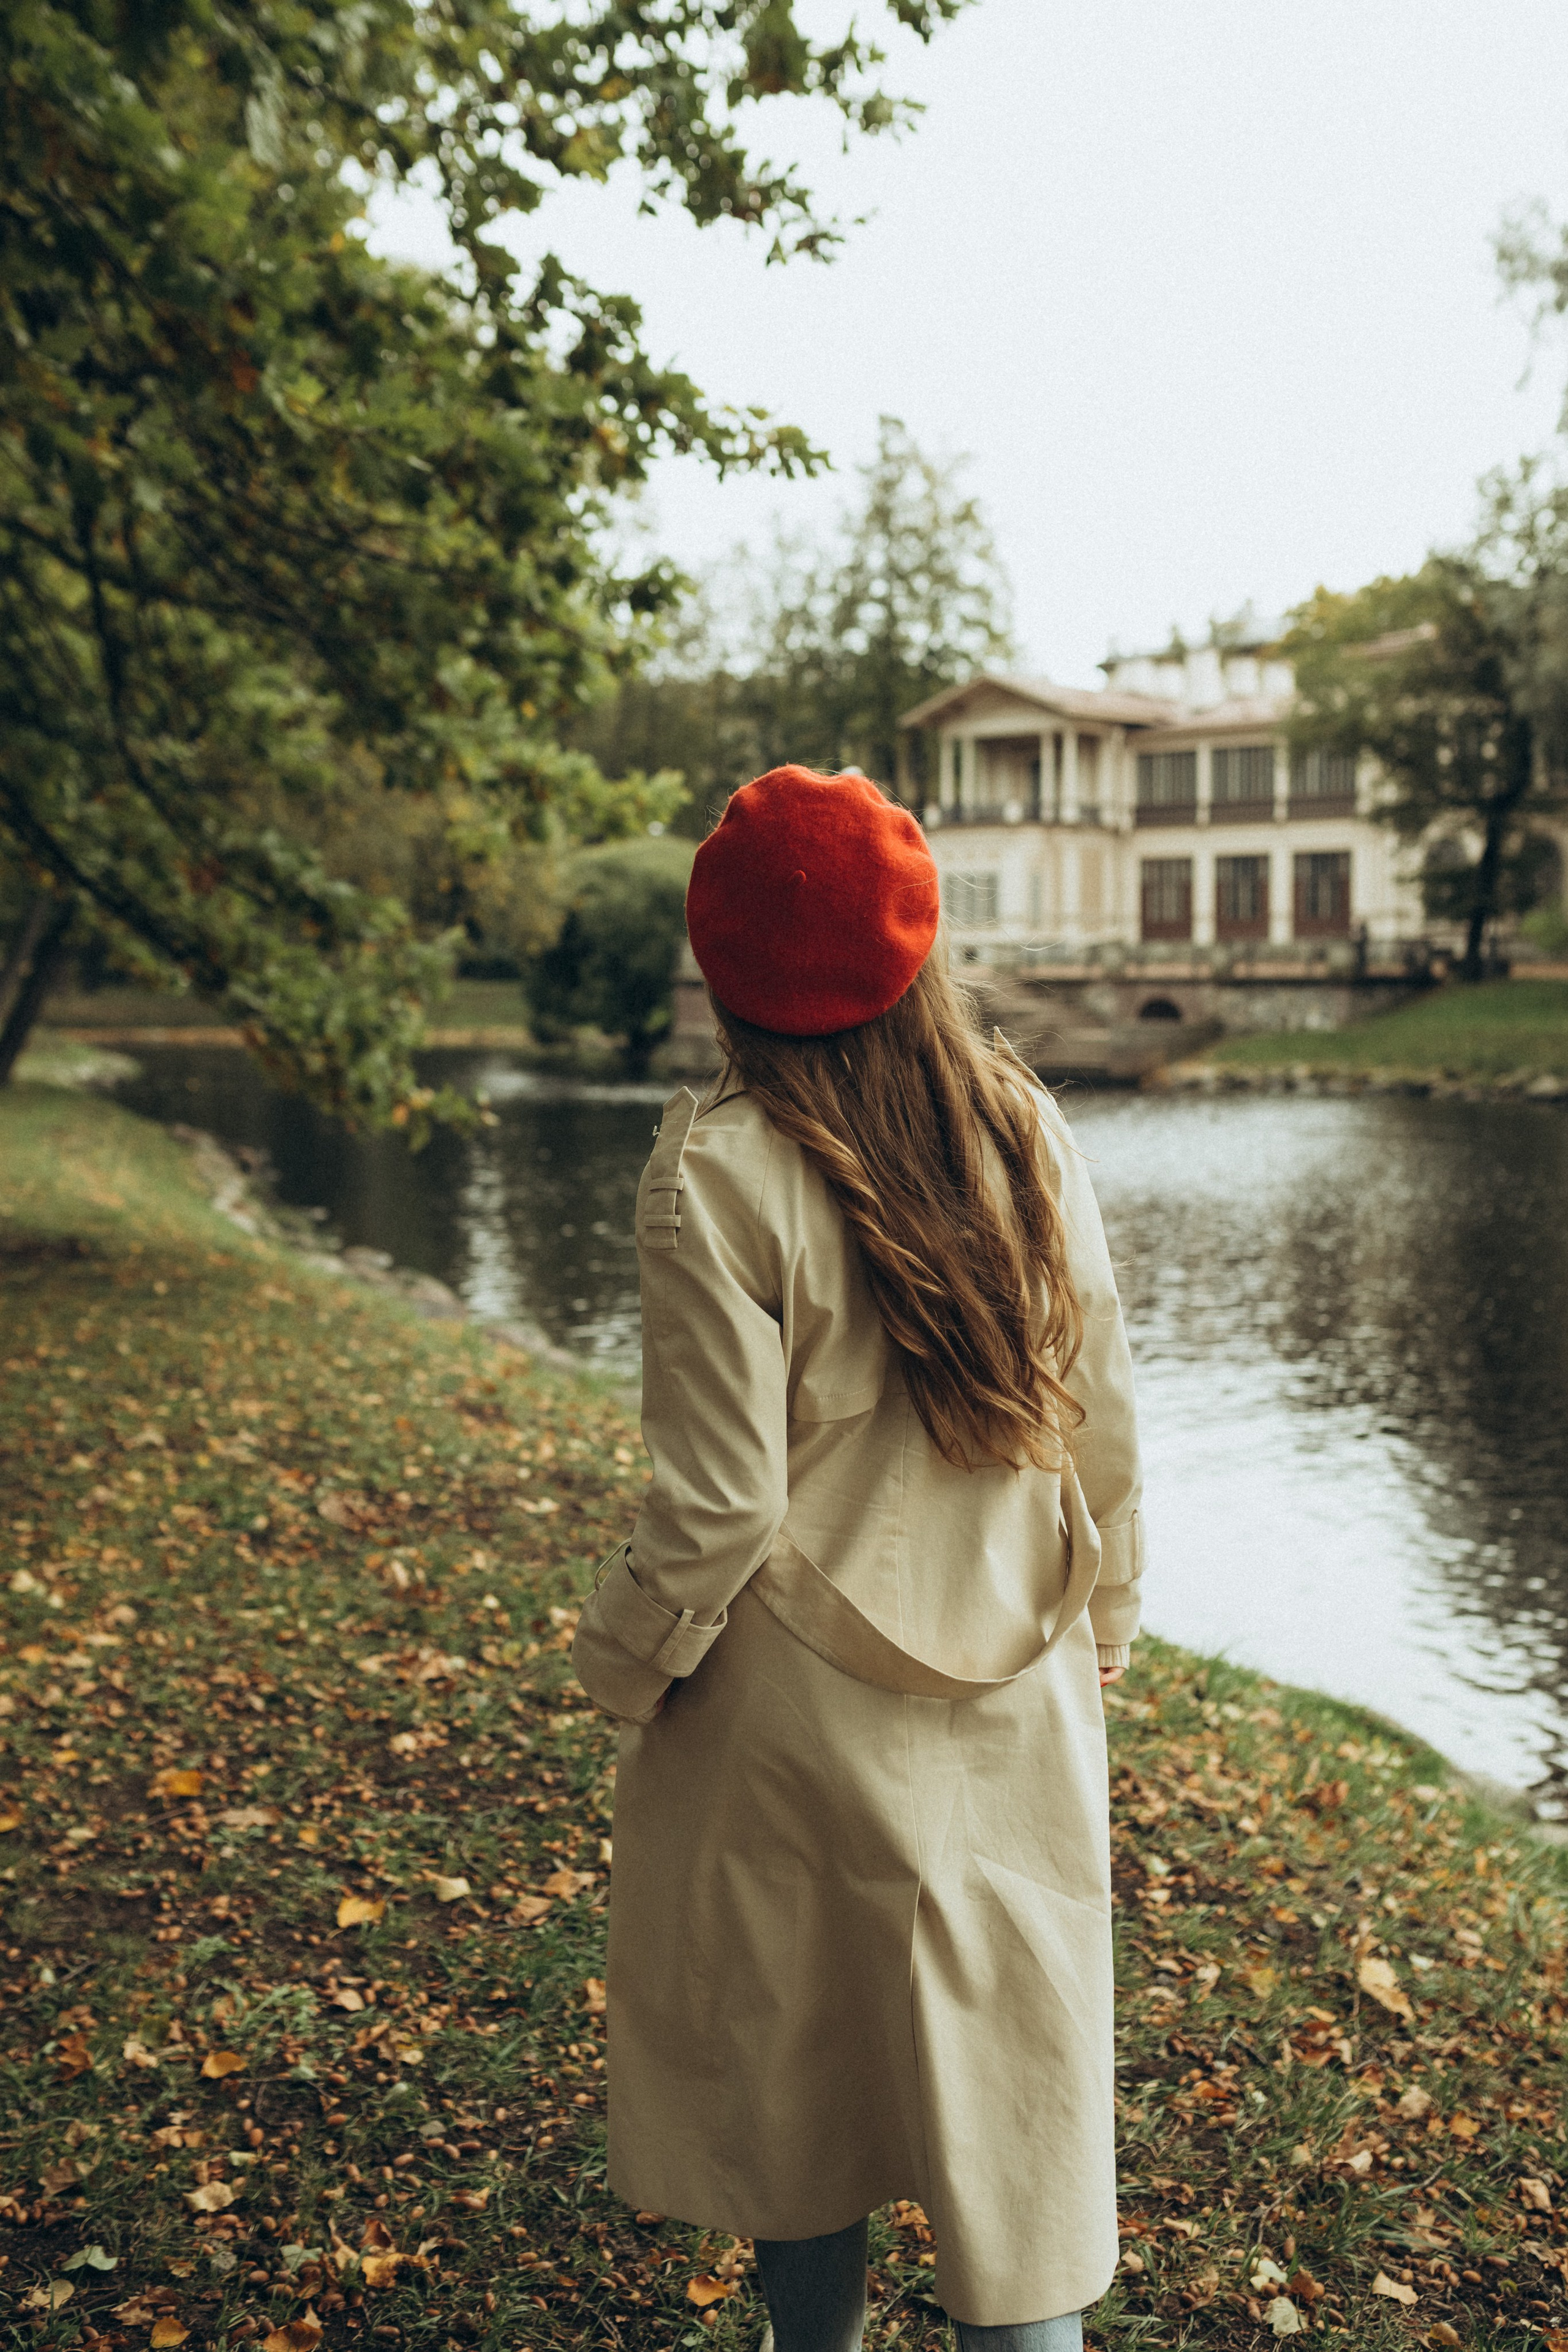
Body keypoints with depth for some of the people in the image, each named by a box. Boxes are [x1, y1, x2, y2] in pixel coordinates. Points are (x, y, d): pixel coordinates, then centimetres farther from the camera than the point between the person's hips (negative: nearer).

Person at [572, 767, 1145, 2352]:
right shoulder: (1028, 1134, -4)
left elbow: (721, 1503, -18)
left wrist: (622, 1666, -1)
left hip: (803, 1711, -3)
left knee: (790, 2060, 19)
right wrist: (1102, 1618, 17)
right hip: (1016, 1706, 4)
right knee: (1012, 2055, 15)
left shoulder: (721, 1176, -20)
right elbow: (1106, 1421, 3)